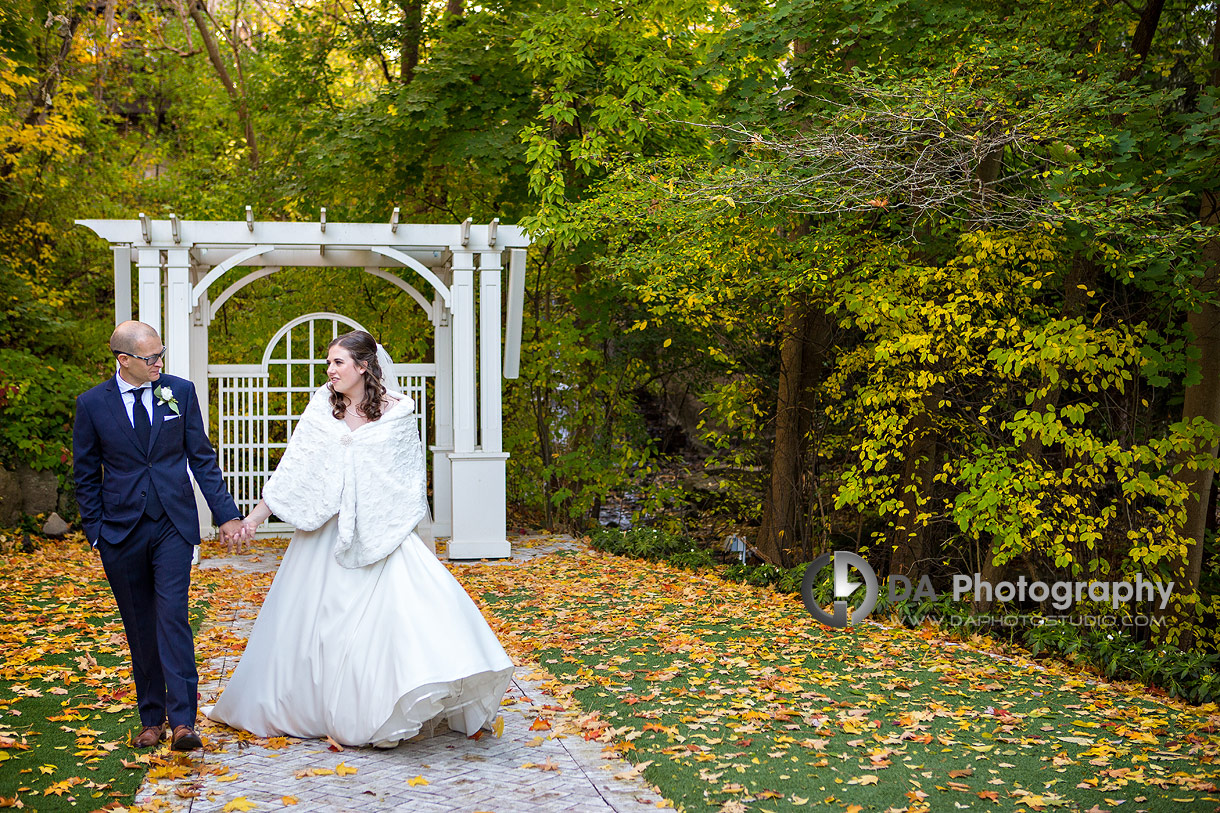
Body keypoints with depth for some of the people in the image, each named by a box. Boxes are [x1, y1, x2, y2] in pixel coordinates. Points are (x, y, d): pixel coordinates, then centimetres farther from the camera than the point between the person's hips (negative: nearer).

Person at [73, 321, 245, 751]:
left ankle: (182, 720, -12)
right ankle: (151, 719, 19)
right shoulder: (92, 403, -1)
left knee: (172, 617, -11)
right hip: (121, 532, 1)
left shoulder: (180, 391, 1)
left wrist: (226, 512, 1)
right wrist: (96, 532, 1)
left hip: (173, 525, 0)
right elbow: (86, 475, 6)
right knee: (140, 628, 8)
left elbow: (202, 457, 6)